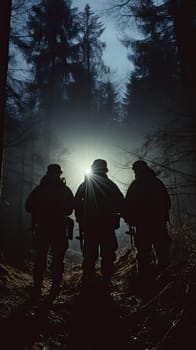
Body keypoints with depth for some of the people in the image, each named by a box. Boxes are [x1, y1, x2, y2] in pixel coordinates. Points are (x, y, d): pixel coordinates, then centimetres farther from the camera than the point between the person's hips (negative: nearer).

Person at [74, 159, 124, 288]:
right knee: (107, 256, 5)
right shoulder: (110, 184, 1)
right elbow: (120, 202, -2)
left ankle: (88, 282, 14)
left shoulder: (85, 184, 6)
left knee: (89, 256, 10)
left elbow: (77, 203, 1)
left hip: (89, 226, 2)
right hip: (107, 226, -2)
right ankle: (106, 283, 4)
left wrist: (81, 220, 9)